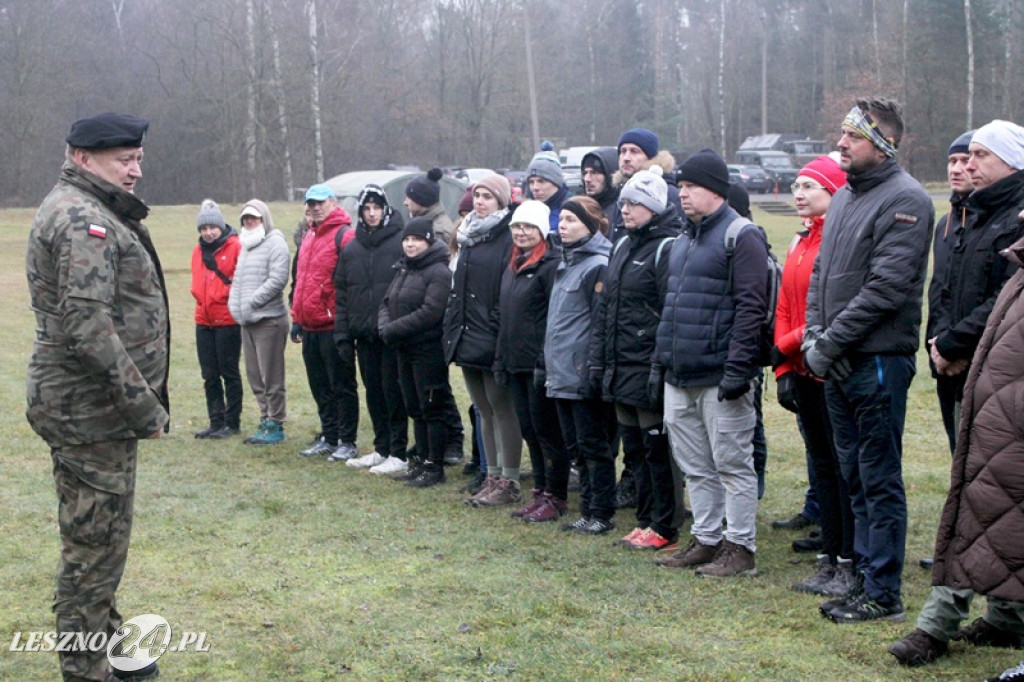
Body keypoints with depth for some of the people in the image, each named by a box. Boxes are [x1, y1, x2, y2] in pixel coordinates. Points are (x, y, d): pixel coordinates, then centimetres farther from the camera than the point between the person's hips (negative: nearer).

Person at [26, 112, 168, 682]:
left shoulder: (99, 213, 16)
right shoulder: (81, 218, -17)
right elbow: (87, 330, -26)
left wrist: (142, 402, 13)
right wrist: (146, 408, -21)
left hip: (103, 407, 11)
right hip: (93, 413, -11)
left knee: (102, 540, 21)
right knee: (95, 547, -2)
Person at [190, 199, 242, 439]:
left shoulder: (235, 248, -10)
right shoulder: (198, 251, 11)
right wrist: (202, 298, 7)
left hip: (227, 321, -7)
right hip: (204, 321, 7)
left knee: (229, 373, 1)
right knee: (209, 375, 10)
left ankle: (233, 423, 9)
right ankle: (216, 422, 18)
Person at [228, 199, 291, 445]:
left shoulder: (275, 242, -8)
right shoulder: (246, 246, 20)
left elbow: (278, 278, -18)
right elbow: (238, 279, 22)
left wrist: (251, 303, -17)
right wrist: (235, 305, 4)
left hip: (269, 320, -9)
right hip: (248, 321, 9)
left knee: (271, 378, -5)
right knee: (255, 376, 13)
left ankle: (276, 426, 1)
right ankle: (266, 421, 22)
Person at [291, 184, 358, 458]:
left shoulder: (344, 235, -10)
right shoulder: (308, 236, 17)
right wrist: (297, 318, 19)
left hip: (333, 326, -8)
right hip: (310, 327, 8)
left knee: (342, 387, 0)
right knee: (320, 387, 14)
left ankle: (347, 442, 7)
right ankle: (328, 438, 23)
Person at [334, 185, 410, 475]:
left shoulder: (401, 243, -5)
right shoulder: (351, 250, 12)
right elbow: (341, 295, 13)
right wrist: (342, 335, 7)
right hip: (364, 334, 6)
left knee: (393, 391, -2)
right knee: (373, 392, 12)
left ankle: (399, 453, 5)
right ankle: (381, 449, 23)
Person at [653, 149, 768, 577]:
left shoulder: (741, 236, -9)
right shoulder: (684, 239, 18)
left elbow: (750, 307, -16)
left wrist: (737, 367, -21)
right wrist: (661, 360, 18)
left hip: (719, 377, -9)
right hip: (679, 379, 9)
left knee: (732, 464, 0)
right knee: (694, 466, 14)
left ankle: (741, 548, 7)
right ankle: (705, 540, 23)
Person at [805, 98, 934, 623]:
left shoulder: (905, 200, -11)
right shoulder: (843, 197, 16)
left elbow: (887, 287, -18)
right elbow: (821, 274, 17)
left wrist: (830, 342, -16)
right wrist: (813, 337, 1)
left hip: (879, 362, -8)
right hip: (838, 365, 8)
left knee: (880, 480, -2)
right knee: (855, 477, 14)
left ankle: (884, 594, 5)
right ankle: (865, 577, 24)